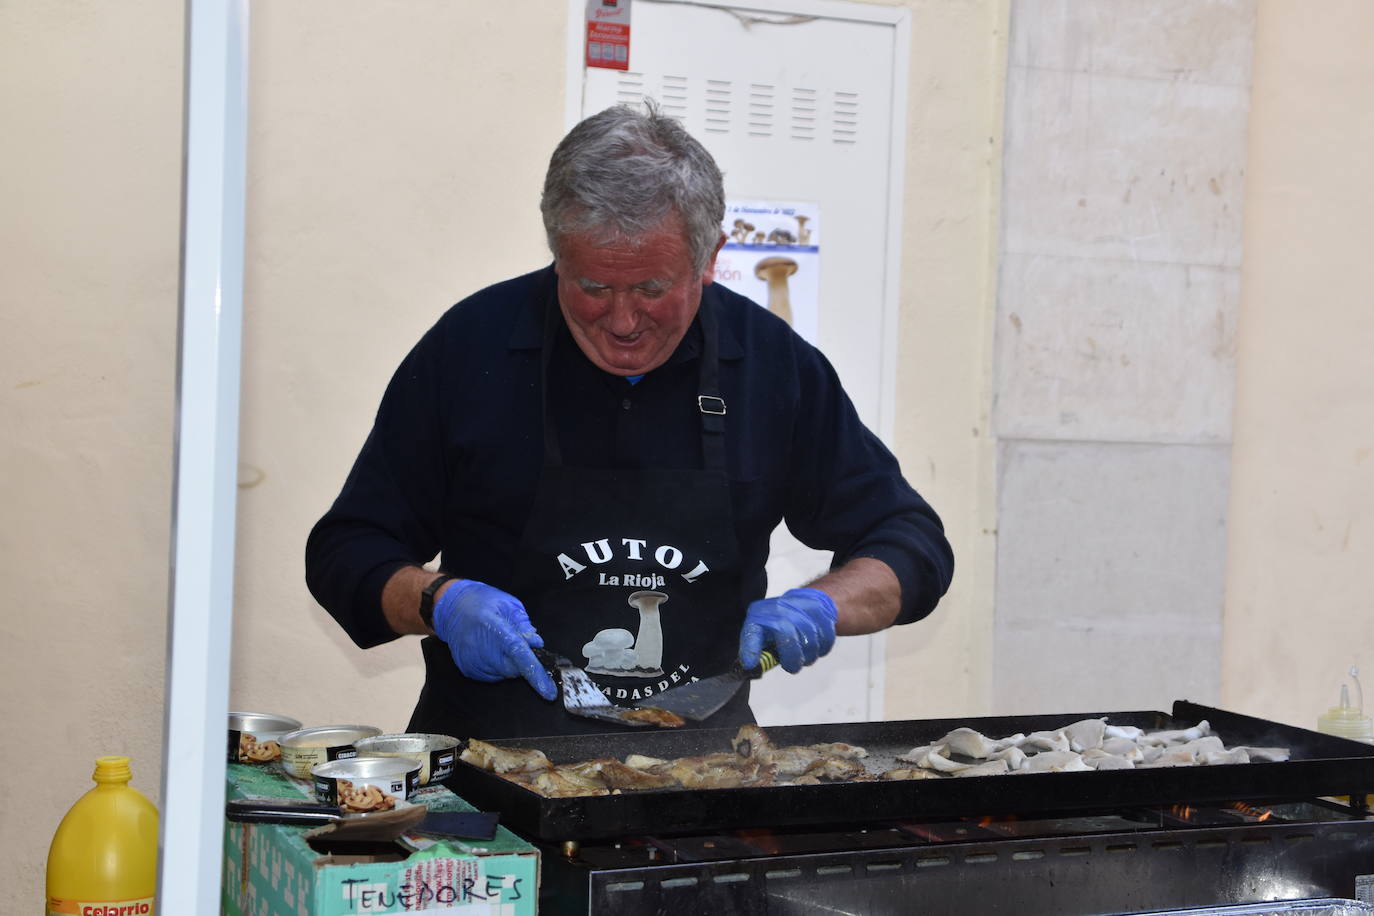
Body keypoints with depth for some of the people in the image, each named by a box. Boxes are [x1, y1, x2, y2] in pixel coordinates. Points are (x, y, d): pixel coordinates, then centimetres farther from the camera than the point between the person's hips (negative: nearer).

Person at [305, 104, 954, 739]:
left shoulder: (773, 363, 1)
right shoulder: (469, 347, -3)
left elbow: (913, 545, 9)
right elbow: (345, 554, 4)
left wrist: (820, 607, -11)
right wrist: (442, 603, -15)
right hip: (489, 757, -2)